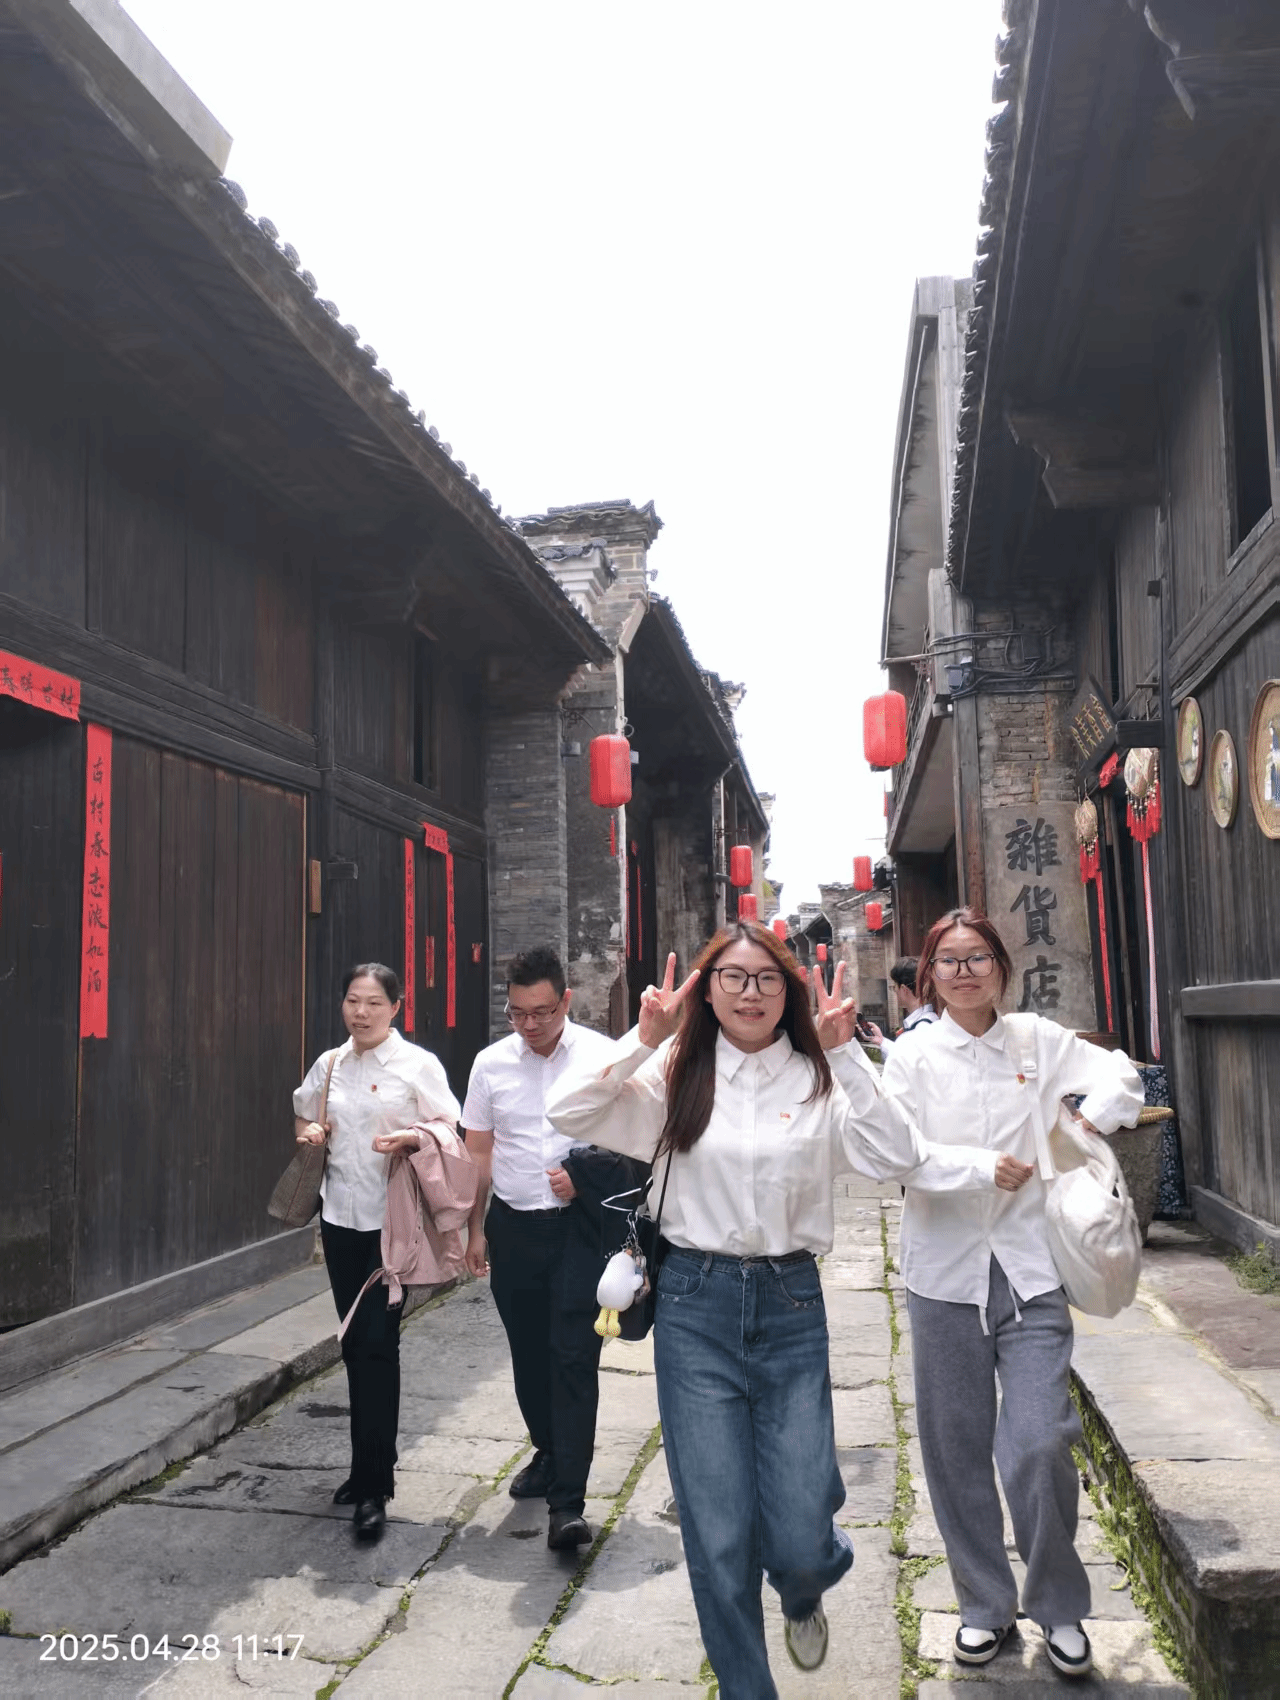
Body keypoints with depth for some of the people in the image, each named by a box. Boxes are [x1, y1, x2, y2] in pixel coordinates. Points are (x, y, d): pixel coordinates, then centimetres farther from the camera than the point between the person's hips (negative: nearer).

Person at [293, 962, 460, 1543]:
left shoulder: (418, 1064, -7)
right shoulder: (328, 1065, 8)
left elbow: (451, 1129, -4)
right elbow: (303, 1114, 24)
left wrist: (412, 1137, -22)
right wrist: (309, 1133, 2)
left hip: (394, 1222, -5)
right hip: (341, 1218, 5)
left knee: (377, 1344, -8)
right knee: (355, 1346, 14)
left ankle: (373, 1487, 1)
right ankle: (369, 1467, 30)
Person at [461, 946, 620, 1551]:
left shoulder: (601, 1056, -7)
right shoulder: (490, 1063, 2)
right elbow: (479, 1151, 10)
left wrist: (585, 1176, -17)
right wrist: (475, 1228, 9)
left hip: (578, 1224, -4)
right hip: (513, 1225, 4)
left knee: (573, 1358, -7)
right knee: (528, 1354, 16)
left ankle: (567, 1502, -1)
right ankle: (549, 1454, 38)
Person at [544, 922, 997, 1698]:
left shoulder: (818, 1079, 1)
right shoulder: (677, 1074, 0)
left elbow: (899, 1158, -11)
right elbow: (568, 1114, -9)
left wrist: (845, 1054, -15)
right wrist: (643, 1041, -16)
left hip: (791, 1306, 0)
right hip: (696, 1307, 0)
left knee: (798, 1537, 4)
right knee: (718, 1536, 4)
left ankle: (805, 1592, 43)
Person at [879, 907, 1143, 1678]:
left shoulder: (1039, 1040, 4)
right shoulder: (914, 1056, -1)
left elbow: (1121, 1078, 6)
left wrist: (1083, 1126, -10)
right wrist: (980, 1167, -18)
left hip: (1030, 1270, 0)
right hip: (947, 1273, 0)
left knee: (1039, 1444, -6)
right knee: (956, 1450, 9)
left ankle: (1060, 1608, 20)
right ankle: (984, 1605, 31)